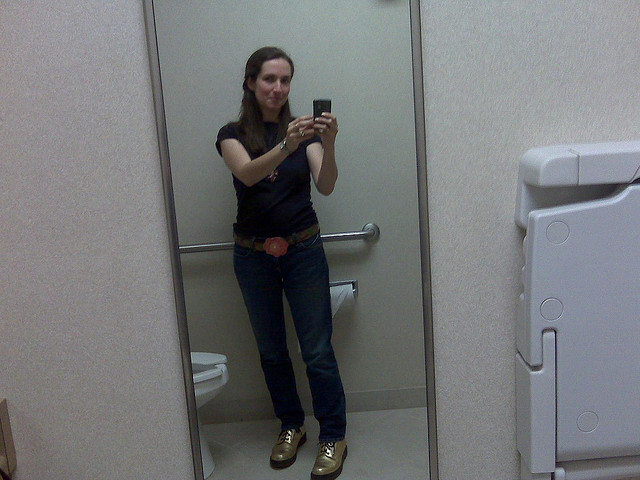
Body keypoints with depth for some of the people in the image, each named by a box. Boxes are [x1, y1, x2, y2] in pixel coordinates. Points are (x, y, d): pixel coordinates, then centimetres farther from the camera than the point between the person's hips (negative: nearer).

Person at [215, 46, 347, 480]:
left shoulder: (304, 130, 1)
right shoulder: (233, 134, -1)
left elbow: (326, 186, -14)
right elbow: (246, 172, -24)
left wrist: (328, 144, -33)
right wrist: (286, 146, -41)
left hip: (303, 250, -1)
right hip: (254, 256, 1)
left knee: (317, 349, 0)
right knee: (271, 349, 14)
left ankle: (333, 435, 18)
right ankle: (292, 425, 33)